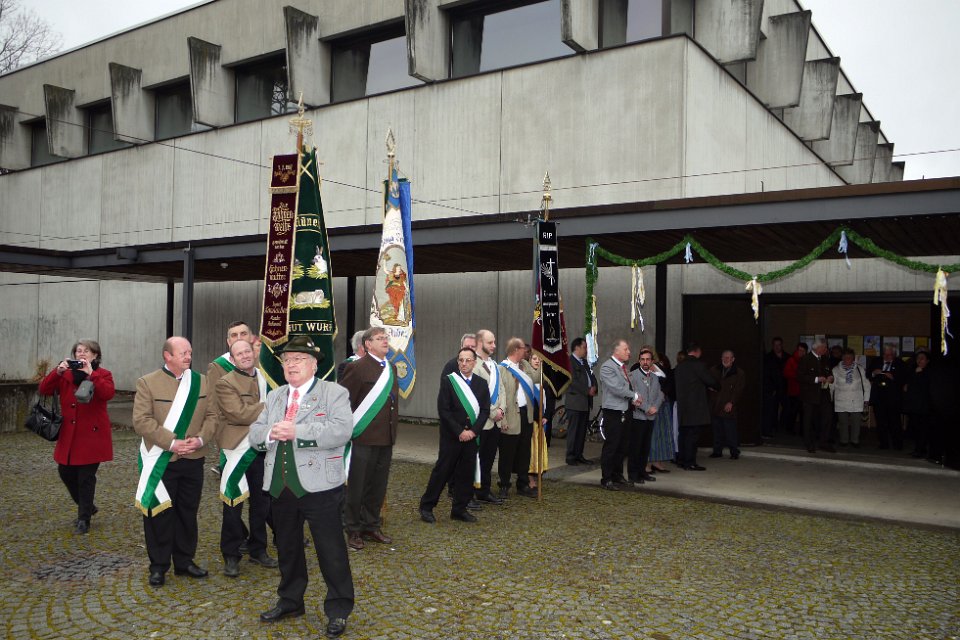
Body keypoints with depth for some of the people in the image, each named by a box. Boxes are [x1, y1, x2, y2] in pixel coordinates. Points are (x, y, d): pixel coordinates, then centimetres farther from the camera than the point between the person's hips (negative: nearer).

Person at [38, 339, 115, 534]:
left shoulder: (103, 375, -3)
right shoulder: (65, 374, 9)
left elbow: (108, 393, -23)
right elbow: (44, 390, -3)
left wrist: (91, 374, -27)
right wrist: (57, 372, -17)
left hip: (92, 434, -5)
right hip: (69, 435, 5)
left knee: (86, 477, -1)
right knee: (66, 473, 10)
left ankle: (84, 518, 13)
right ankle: (87, 507, 32)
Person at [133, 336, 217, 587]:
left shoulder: (201, 381, 8)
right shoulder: (147, 383, -4)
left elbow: (212, 416, 6)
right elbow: (142, 421, -12)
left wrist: (200, 439, -11)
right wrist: (171, 443, -18)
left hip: (193, 460, 4)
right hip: (160, 462, -3)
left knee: (188, 512, 12)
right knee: (159, 514, 3)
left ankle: (184, 561, 26)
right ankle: (158, 566, 17)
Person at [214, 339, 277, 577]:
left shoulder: (265, 379, 10)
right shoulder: (225, 383, -8)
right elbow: (238, 413, -20)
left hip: (263, 450, 6)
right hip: (238, 451, -6)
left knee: (262, 502, 14)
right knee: (234, 504, 2)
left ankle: (258, 549, 27)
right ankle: (231, 555, 13)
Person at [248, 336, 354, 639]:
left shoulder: (334, 393, -4)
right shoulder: (274, 396, 16)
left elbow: (342, 431, -20)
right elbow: (254, 434, 11)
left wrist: (297, 431, -23)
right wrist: (271, 433, -13)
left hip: (319, 487, -6)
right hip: (280, 487, 6)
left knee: (331, 550, -1)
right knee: (287, 547, 19)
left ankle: (338, 610, 13)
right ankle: (290, 601, 37)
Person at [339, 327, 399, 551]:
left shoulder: (391, 368, 12)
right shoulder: (357, 368, -10)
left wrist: (393, 425, 15)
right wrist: (350, 427, -9)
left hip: (386, 438, 7)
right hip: (364, 437, -6)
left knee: (378, 486, 13)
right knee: (357, 486, 4)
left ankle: (372, 526, 26)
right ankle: (353, 530, 17)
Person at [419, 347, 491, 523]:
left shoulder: (482, 383, 7)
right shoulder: (448, 381, -4)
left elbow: (485, 410, 5)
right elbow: (443, 410, -9)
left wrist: (474, 431, -8)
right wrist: (459, 431, -14)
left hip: (472, 435, 4)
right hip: (451, 436, -4)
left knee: (466, 473, 7)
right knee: (443, 470, 0)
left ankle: (459, 509, 18)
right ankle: (426, 507, 11)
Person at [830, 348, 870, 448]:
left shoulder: (860, 369, 6)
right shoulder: (836, 370, 3)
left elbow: (866, 385, 11)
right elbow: (832, 386, 7)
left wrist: (866, 400, 9)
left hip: (856, 402, 1)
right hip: (841, 402, 0)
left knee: (856, 422, -2)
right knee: (843, 422, 1)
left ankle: (855, 441, 13)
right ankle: (843, 441, 15)